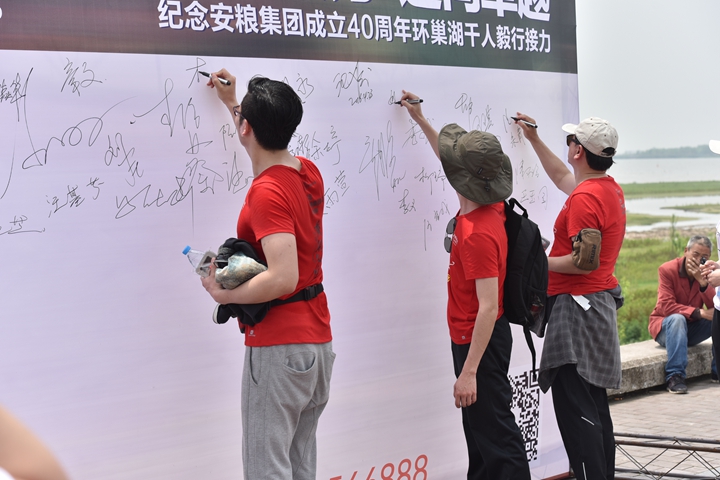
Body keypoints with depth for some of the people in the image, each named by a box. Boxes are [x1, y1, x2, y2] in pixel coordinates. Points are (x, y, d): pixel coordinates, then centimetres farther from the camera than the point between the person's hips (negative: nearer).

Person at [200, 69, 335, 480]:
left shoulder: (266, 193, -19)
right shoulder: (309, 173, 7)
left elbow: (283, 279, -29)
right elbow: (270, 153, 32)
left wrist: (224, 294, -15)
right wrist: (231, 103, 40)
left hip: (278, 347, -9)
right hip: (319, 339, 9)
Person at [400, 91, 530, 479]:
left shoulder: (479, 235, -28)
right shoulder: (485, 207, 0)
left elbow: (488, 308, -29)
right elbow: (451, 159, 20)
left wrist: (469, 372, -27)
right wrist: (421, 121, 28)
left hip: (480, 341, -10)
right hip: (471, 335, 10)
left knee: (493, 429, -1)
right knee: (477, 424, 21)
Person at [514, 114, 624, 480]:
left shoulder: (585, 198, -19)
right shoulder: (609, 189, 12)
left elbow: (585, 261, -24)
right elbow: (563, 178, 30)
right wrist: (533, 139, 36)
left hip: (577, 306, -11)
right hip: (600, 302, 11)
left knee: (575, 408, -9)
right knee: (594, 403, 17)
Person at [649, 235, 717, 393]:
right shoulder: (667, 269, -14)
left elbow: (714, 307, -14)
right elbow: (666, 306, -24)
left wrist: (703, 281, -29)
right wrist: (699, 312, -33)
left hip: (692, 328, 4)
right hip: (665, 326, -4)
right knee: (677, 318, -36)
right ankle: (674, 376, -39)